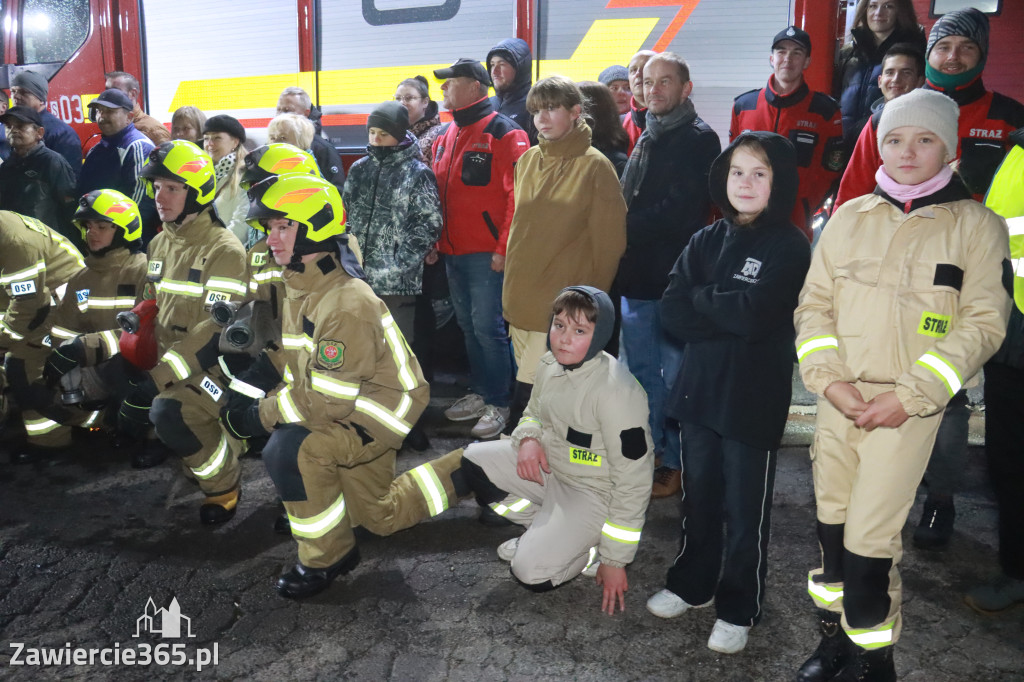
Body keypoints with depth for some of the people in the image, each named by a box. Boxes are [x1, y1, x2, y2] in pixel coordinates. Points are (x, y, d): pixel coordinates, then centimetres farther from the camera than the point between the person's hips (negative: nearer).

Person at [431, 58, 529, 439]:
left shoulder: (503, 132, -9)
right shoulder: (447, 136, 15)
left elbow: (518, 194, -14)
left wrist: (504, 247, -18)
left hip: (486, 253, -8)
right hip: (453, 251, 8)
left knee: (487, 327, -5)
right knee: (468, 325, 14)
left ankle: (498, 404, 7)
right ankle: (480, 393, 26)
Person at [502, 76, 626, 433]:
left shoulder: (594, 166, -7)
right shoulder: (528, 161, 10)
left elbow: (609, 242, -6)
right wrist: (513, 283, 16)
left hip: (561, 306, -6)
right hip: (519, 298, 6)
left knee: (529, 388, -7)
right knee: (529, 382, 13)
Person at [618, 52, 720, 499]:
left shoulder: (700, 139, -6)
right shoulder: (647, 138, 18)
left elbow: (679, 212, -16)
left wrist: (626, 228, -9)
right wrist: (623, 237, 1)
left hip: (673, 276, -8)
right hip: (638, 276, 8)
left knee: (676, 374, 1)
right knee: (641, 368, 15)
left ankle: (675, 463, 14)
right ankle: (648, 453, 29)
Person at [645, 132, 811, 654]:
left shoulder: (789, 246, -7)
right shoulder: (706, 240, 7)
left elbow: (755, 314, -22)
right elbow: (671, 313, -4)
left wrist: (700, 298, -8)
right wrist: (731, 315, -16)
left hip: (754, 396, -4)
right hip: (700, 388, 5)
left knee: (745, 508, 8)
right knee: (698, 494, 18)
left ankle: (739, 608, 25)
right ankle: (692, 582, 37)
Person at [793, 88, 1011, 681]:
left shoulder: (977, 225, -1)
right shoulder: (849, 217, 9)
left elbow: (983, 323, -6)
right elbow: (814, 303, 7)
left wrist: (909, 395, -14)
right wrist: (830, 380, -7)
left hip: (909, 407, -4)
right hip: (839, 401, 4)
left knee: (869, 537, -6)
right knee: (832, 525, 11)